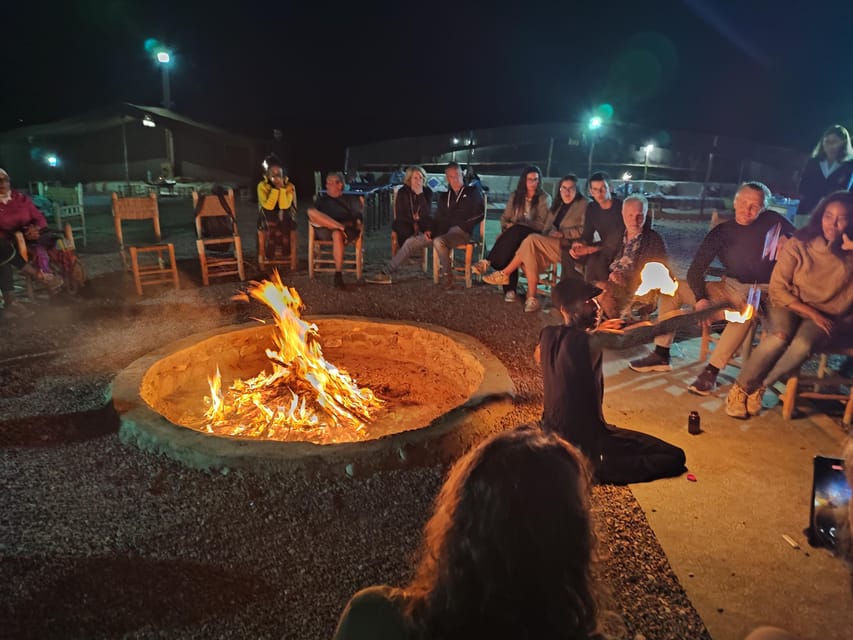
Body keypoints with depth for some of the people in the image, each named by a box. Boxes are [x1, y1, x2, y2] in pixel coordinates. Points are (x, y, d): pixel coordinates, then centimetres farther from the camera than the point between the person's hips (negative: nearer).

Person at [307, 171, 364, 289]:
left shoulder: (350, 198, 23)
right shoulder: (322, 198, 27)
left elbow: (357, 217, 11)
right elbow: (312, 213, 10)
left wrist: (355, 223, -15)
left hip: (347, 229, -2)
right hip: (324, 230, 2)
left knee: (337, 234, -41)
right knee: (311, 211, -26)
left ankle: (338, 275, -40)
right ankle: (341, 227, -34)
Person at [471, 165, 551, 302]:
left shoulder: (545, 198, 5)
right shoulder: (516, 196, 16)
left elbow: (541, 224, -5)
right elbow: (505, 218, 17)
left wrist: (515, 225, -12)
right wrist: (507, 227, -8)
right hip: (513, 235, 3)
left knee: (515, 232, -39)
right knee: (509, 250, -35)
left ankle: (487, 262, -40)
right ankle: (510, 289, -39)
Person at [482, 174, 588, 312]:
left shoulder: (583, 205, 2)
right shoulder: (557, 205, 23)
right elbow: (547, 227, 17)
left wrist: (562, 233, -15)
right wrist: (551, 232, -5)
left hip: (567, 246, -7)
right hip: (551, 245, 7)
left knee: (532, 239, -27)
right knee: (531, 251, -26)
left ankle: (505, 274, -19)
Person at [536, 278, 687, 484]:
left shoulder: (548, 335, -2)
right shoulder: (586, 342, -26)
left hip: (550, 433, 9)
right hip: (586, 442, -8)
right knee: (674, 457, -5)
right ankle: (598, 467, -12)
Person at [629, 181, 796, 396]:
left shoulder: (772, 222, -3)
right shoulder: (721, 231, 2)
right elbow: (696, 269, -2)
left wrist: (785, 242, -25)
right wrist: (701, 298, -18)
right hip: (729, 287, 5)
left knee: (748, 310, -40)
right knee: (672, 288, -6)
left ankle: (712, 370, -32)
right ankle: (661, 354, -6)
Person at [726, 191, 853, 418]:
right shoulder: (799, 244, -6)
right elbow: (777, 289, -6)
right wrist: (812, 313, -15)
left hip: (828, 317, 1)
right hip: (789, 306, -1)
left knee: (803, 344, -33)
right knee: (780, 336, -34)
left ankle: (759, 387, -14)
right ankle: (740, 388, -18)